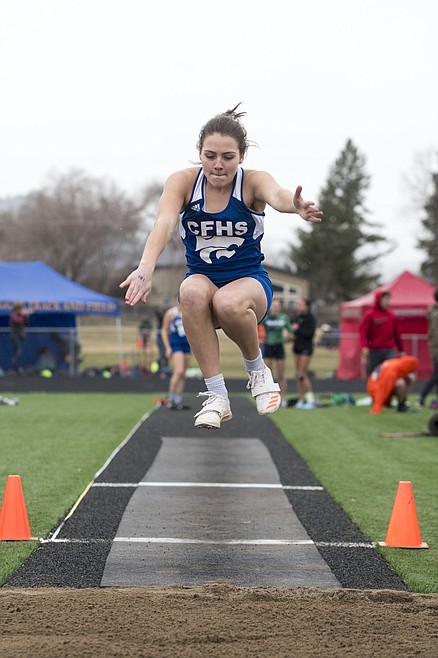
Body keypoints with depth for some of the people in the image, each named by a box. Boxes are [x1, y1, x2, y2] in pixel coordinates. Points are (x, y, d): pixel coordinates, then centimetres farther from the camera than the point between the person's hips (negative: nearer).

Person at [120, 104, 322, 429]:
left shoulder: (253, 181, -13)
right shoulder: (183, 181, -10)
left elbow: (276, 194, -38)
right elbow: (163, 223, -29)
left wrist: (295, 205, -64)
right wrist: (146, 267, -49)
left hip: (250, 280, -1)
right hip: (203, 277, 2)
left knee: (228, 302, -37)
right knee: (192, 291, -35)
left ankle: (258, 370, -6)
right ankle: (217, 396, -28)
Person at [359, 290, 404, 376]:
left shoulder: (391, 316, 10)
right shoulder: (370, 315, -1)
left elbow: (396, 334, 17)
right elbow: (363, 331, -7)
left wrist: (401, 350, 20)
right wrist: (364, 347, -22)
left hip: (390, 351, 2)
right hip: (374, 352, -2)